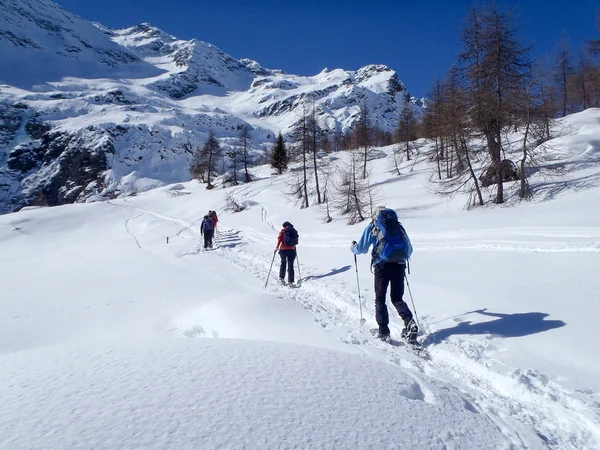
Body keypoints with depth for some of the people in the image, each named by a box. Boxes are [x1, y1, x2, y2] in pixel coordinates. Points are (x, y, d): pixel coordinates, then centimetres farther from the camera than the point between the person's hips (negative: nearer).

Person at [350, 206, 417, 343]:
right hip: (399, 265, 3)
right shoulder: (399, 226, 20)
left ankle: (384, 332, 4)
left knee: (380, 299, 9)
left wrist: (353, 248, 31)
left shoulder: (372, 227, 10)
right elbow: (409, 250, 22)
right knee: (397, 298, 14)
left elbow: (361, 248, 9)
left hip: (382, 265, -3)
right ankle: (410, 322, -8)